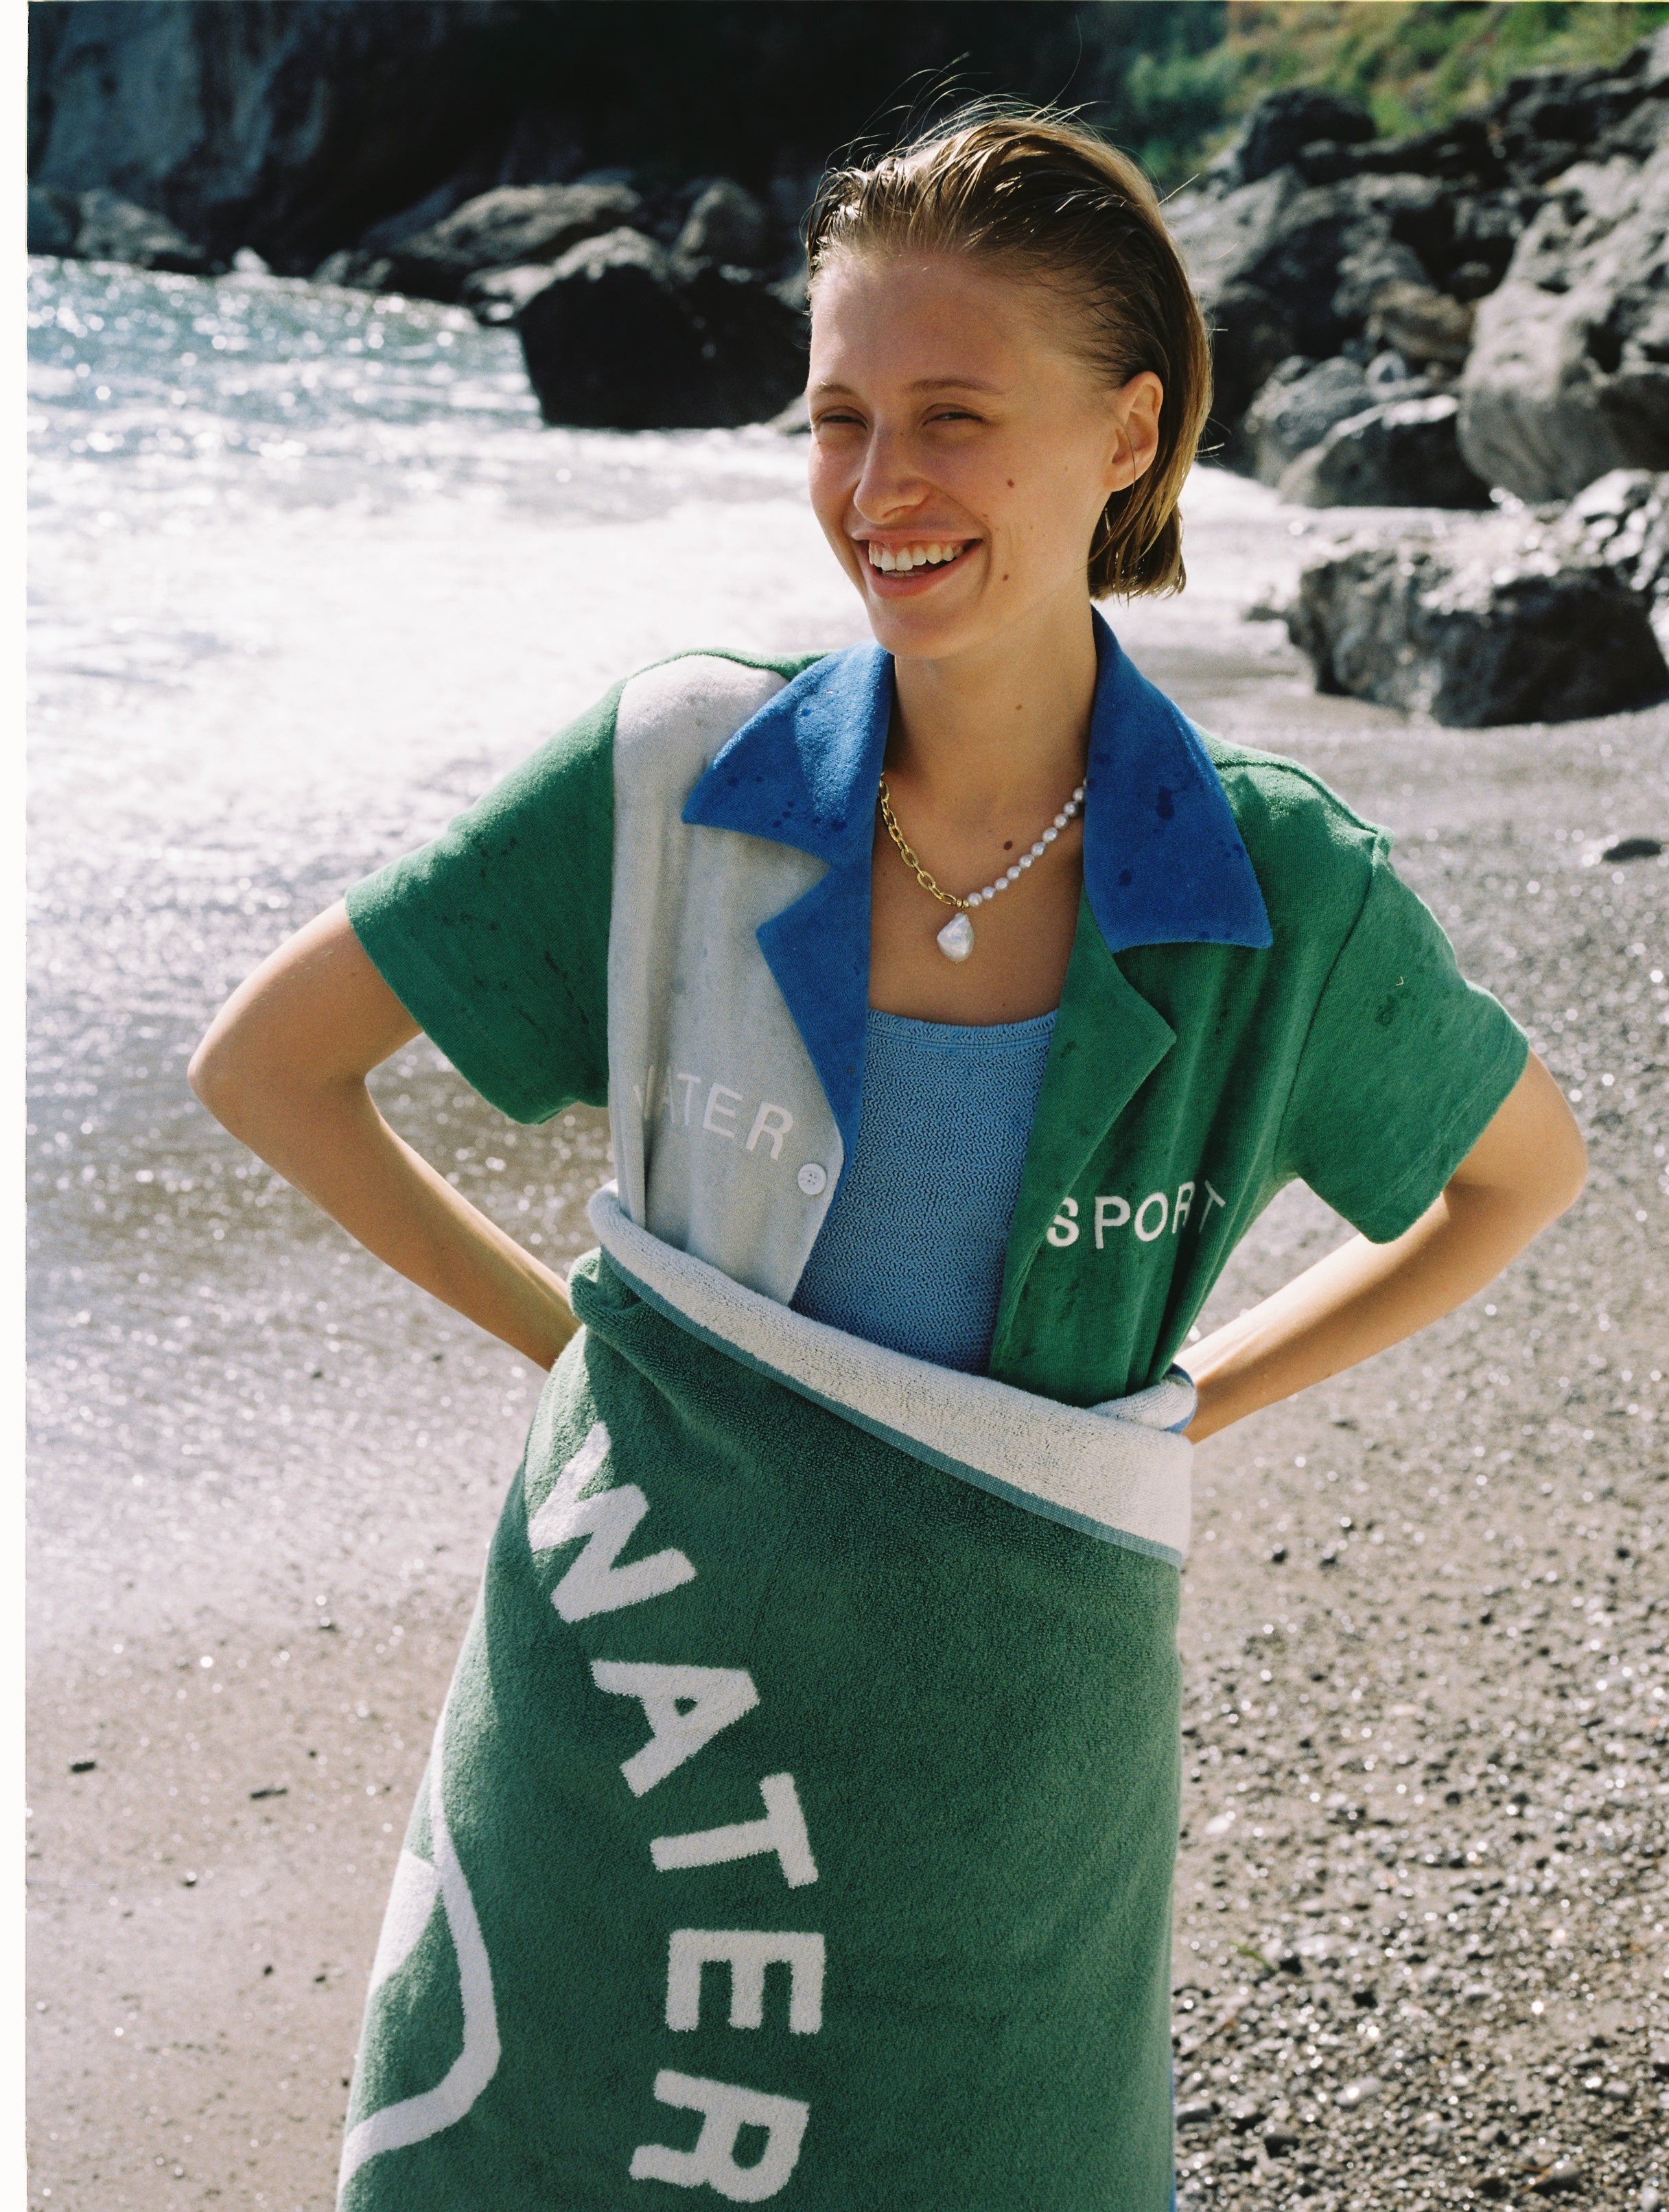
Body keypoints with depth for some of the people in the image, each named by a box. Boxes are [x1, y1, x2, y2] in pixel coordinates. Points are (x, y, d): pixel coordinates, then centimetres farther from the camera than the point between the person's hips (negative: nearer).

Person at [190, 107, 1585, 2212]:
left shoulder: (1283, 897, -10)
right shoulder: (675, 780, -10)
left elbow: (1529, 1169, 10)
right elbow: (262, 1060, 1)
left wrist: (1184, 1410, 3)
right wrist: (568, 1332, -2)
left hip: (1001, 1739, 0)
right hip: (632, 1692, 1)